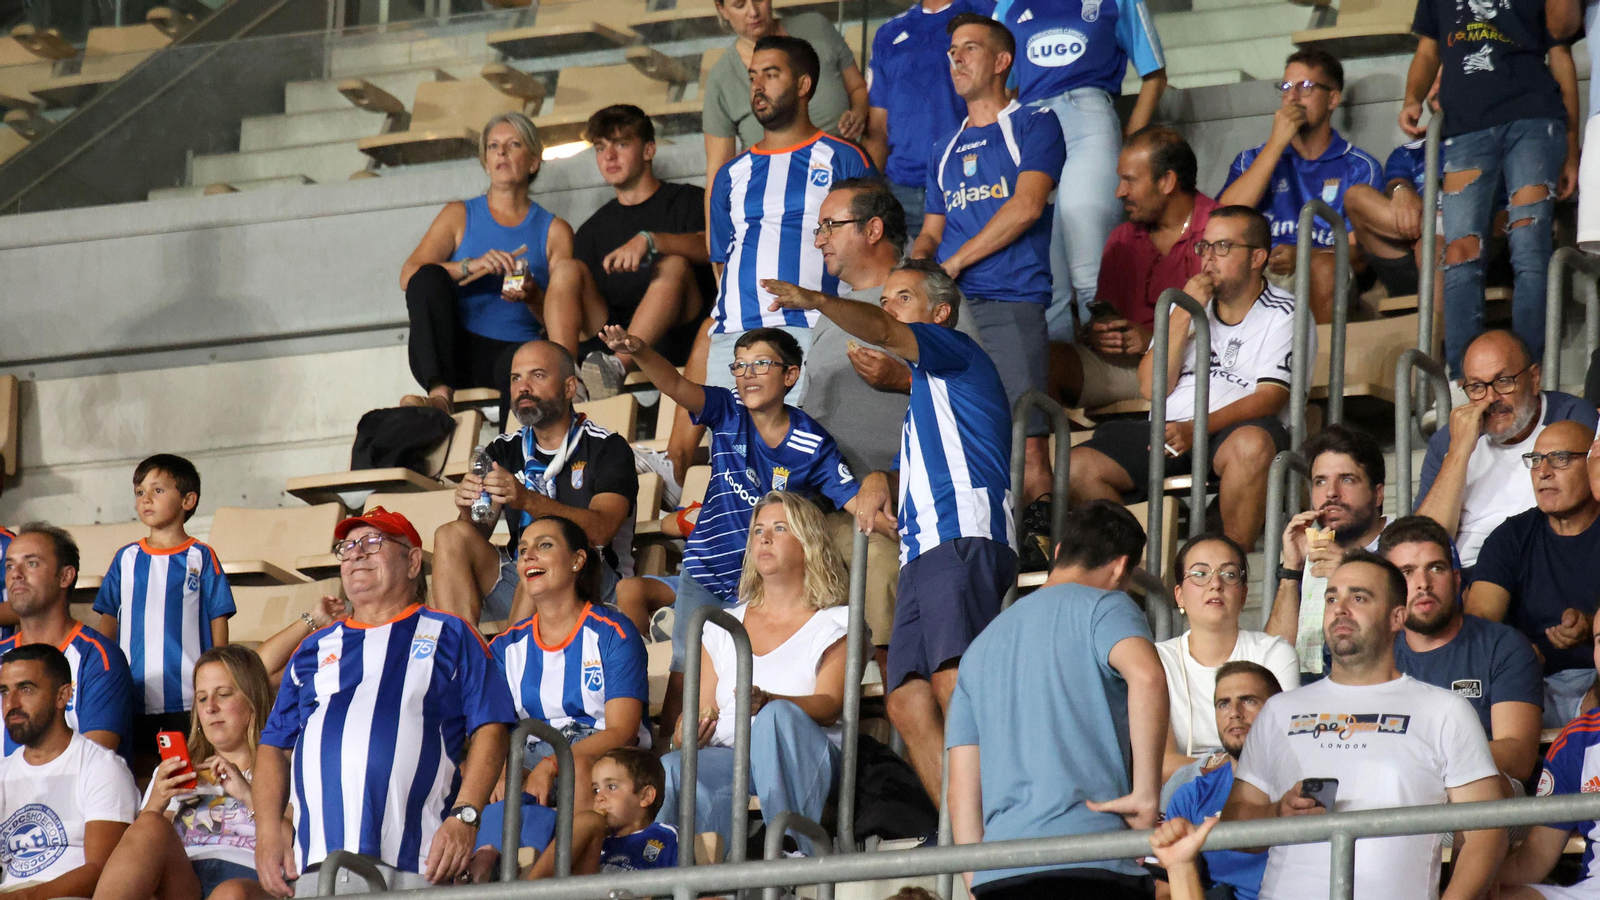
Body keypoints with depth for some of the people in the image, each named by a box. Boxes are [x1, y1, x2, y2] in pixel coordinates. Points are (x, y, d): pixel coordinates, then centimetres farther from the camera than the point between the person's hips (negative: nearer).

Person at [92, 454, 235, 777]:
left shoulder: (201, 558, 3)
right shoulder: (126, 558, 12)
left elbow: (218, 620, 2)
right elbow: (109, 621, 15)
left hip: (189, 698, -3)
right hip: (132, 694, 3)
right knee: (136, 773, 3)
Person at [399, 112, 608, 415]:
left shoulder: (554, 230, 16)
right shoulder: (460, 216, 17)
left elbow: (557, 322, 7)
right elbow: (409, 275, -1)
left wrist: (533, 298, -16)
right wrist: (471, 267, -17)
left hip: (515, 348, -1)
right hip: (456, 352, 1)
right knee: (429, 277, -26)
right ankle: (440, 394, -41)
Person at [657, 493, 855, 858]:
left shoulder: (836, 623, 12)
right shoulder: (723, 627, 25)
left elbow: (829, 706, -5)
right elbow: (703, 710, 20)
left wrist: (768, 702, -27)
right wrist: (689, 732, -7)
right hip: (728, 757, 3)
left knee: (778, 716, -39)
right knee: (672, 768, -33)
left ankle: (796, 855, -43)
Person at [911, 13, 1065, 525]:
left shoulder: (1033, 126, 7)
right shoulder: (946, 149, 26)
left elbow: (1027, 205, -7)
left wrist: (954, 262, -5)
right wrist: (917, 268, 2)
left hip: (1011, 304, -6)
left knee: (1027, 445, -16)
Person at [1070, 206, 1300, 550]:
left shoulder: (1284, 315, 4)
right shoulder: (1189, 305, 19)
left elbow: (1269, 398, -11)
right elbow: (1152, 388, 8)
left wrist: (1196, 429, -26)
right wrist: (1183, 315, -3)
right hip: (1170, 429, 5)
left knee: (1250, 444, -41)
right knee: (1077, 467, -17)